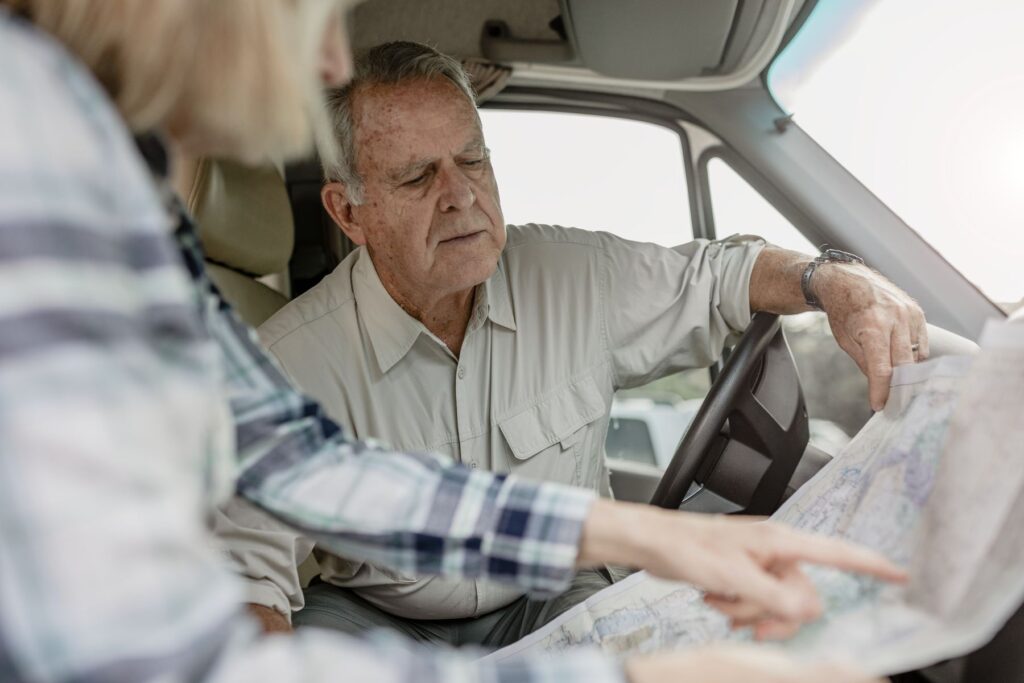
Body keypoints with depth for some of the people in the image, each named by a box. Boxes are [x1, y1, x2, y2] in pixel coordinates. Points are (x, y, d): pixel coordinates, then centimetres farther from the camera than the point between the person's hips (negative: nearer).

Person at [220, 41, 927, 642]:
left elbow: (716, 273, 6)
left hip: (555, 595, 2)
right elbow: (246, 567, -21)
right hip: (373, 615, -1)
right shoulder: (291, 362, -19)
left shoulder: (577, 274, -9)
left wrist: (836, 282, -15)